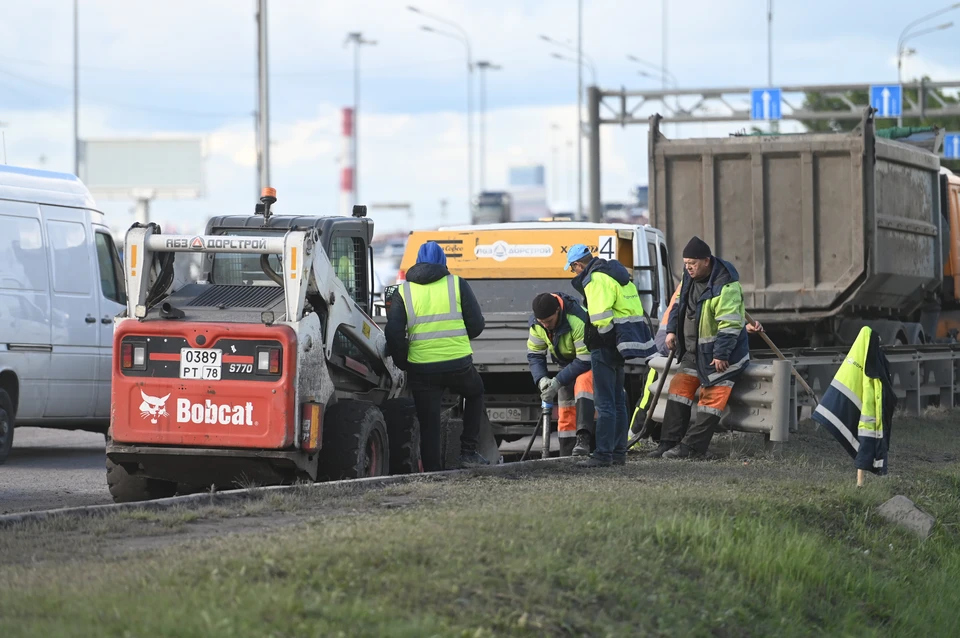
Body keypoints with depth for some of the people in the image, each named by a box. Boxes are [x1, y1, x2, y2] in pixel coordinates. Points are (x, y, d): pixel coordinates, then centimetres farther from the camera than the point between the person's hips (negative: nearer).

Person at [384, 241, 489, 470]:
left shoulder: (403, 292, 4)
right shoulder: (457, 284, 3)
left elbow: (393, 334, -3)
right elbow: (476, 325, 2)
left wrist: (404, 364, 11)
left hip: (421, 369, 0)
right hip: (459, 365, 0)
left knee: (429, 424, 9)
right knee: (475, 392, 29)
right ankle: (468, 451, 21)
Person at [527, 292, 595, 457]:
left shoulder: (578, 321, -36)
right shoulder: (537, 324, -15)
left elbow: (585, 361, -33)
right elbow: (534, 354, -4)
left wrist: (557, 382, -33)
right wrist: (542, 379, -23)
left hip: (590, 362, -7)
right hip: (568, 364, 7)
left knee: (583, 383, -37)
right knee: (566, 413, 2)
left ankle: (583, 439, -47)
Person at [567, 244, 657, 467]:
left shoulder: (596, 279, -15)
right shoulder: (617, 274, 17)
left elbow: (600, 317, -24)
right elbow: (631, 308, 19)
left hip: (606, 347, -10)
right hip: (621, 344, 10)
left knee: (604, 402, -8)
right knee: (618, 400, 15)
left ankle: (603, 453, -8)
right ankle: (618, 452, 20)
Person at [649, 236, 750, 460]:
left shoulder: (725, 286, -25)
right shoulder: (690, 278, 3)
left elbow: (729, 325, -27)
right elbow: (679, 304, 20)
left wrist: (721, 355, -28)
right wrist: (672, 330, 10)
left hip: (721, 352, -9)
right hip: (694, 350, 9)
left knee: (712, 397, -8)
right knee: (680, 388, 6)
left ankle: (692, 447, -9)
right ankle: (669, 443, 8)